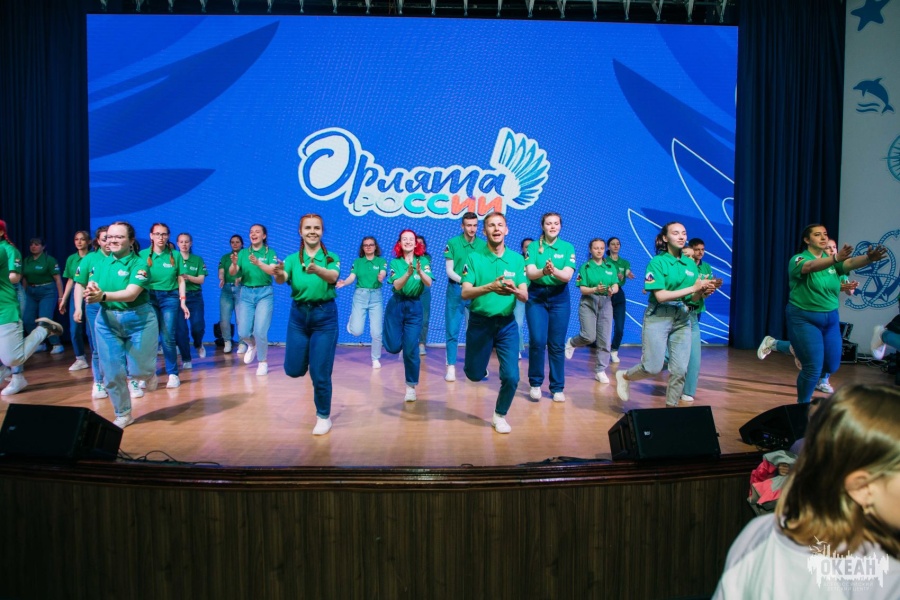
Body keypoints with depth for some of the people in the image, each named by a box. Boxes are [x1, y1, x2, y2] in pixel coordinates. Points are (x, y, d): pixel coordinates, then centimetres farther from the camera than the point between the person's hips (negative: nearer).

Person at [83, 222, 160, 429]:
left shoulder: (139, 263, -11)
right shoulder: (100, 263, 5)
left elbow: (132, 293, -24)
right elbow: (90, 288, -6)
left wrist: (103, 295, -39)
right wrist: (90, 293, -31)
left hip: (138, 320, -4)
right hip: (107, 320, 4)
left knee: (140, 370, -3)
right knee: (112, 372, 4)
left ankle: (150, 375, 36)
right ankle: (123, 415, 22)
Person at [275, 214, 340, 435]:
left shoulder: (331, 257, -3)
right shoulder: (292, 259, 1)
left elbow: (333, 277, -24)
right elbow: (282, 279, -18)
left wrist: (318, 271, -46)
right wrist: (279, 274, -42)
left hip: (324, 316, -3)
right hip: (298, 315, 3)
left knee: (320, 372, -2)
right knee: (293, 369, 7)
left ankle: (324, 416, 19)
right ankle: (308, 356, 43)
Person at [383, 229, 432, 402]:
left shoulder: (423, 261, -2)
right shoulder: (395, 263, -2)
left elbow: (429, 283, -15)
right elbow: (397, 285, -16)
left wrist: (420, 272, -35)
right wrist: (408, 273, -34)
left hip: (414, 307, -1)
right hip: (396, 305, 1)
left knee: (411, 349, -4)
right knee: (393, 347, -1)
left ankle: (411, 386, 11)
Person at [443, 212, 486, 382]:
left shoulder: (483, 245, 1)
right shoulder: (452, 243, -2)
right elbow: (449, 270, -4)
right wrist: (463, 280, -20)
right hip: (456, 290, -1)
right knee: (452, 330, 0)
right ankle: (451, 367, 6)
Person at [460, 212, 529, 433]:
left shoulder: (517, 259, -1)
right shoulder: (474, 258, -7)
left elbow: (525, 296, -6)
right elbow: (465, 293, -17)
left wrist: (514, 290, -30)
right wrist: (490, 287, -34)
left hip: (507, 324, 1)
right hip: (480, 322, -1)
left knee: (511, 376, -6)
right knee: (474, 374, 11)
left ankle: (499, 415, 20)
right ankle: (479, 361, 50)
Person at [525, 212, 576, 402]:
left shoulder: (568, 248, 0)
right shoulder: (533, 246, -1)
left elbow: (567, 276, -11)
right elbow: (530, 273, -13)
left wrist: (554, 271, -33)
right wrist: (543, 272, -35)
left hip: (559, 298, 1)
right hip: (536, 296, -1)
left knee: (557, 344, 4)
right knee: (537, 341, -8)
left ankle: (557, 388, 13)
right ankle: (535, 384, 10)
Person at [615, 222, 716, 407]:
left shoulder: (691, 264, 9)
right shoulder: (657, 262, -7)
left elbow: (693, 299, 10)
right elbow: (661, 296, -16)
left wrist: (703, 292, -13)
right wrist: (692, 288, -18)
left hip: (683, 319, 5)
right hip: (659, 317, -5)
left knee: (680, 370, 1)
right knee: (653, 367, -4)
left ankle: (671, 407, 16)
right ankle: (624, 376, 25)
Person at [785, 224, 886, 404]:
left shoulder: (832, 260, 4)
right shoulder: (798, 259, -11)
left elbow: (851, 263, -17)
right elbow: (812, 266, -34)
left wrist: (869, 258, -39)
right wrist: (835, 258, -53)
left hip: (830, 318, 6)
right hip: (804, 319, -6)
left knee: (832, 366, 11)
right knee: (813, 368, -8)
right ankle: (802, 405, 15)